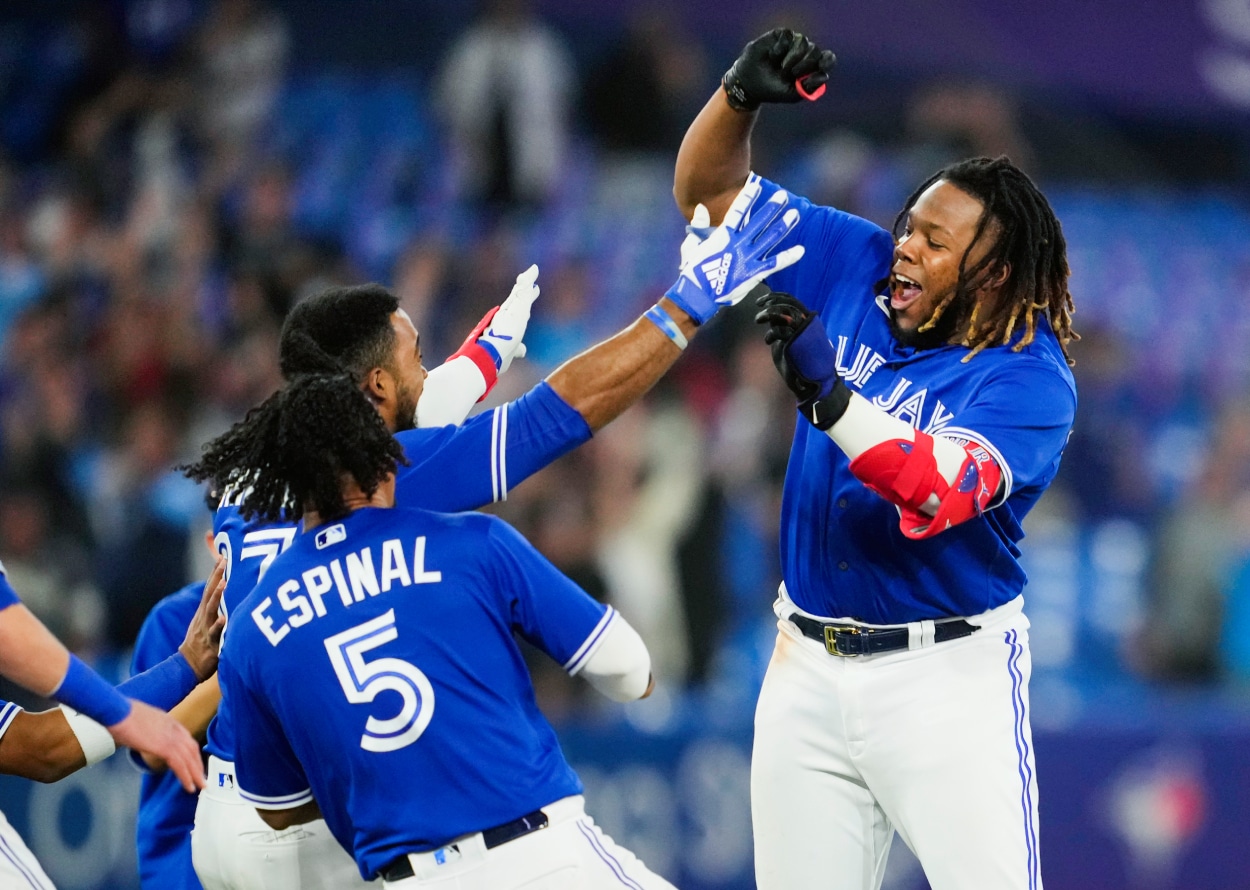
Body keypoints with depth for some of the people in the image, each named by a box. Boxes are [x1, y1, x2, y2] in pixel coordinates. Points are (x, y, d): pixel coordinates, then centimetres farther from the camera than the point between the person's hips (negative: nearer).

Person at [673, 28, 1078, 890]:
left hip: (947, 677, -5)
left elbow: (938, 492, -30)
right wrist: (741, 95, -13)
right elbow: (709, 189, 6)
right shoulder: (854, 269, 2)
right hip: (810, 665, 5)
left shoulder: (1031, 379, -14)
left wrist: (828, 395, -40)